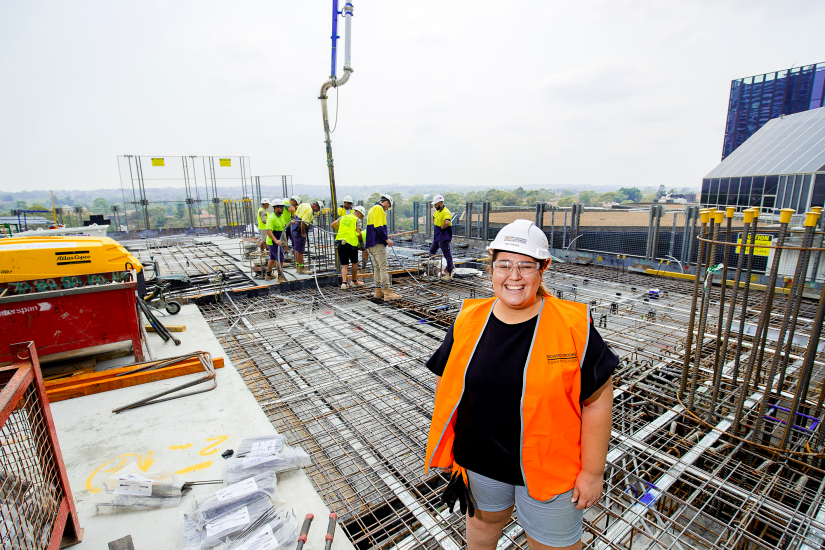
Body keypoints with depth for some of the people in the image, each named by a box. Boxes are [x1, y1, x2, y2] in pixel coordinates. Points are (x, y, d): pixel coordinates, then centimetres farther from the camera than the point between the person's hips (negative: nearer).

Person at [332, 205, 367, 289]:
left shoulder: (343, 217, 17)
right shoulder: (357, 220, 1)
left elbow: (332, 224, 18)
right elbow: (359, 233, -9)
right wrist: (361, 241, 7)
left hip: (340, 243, 5)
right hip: (351, 243, -4)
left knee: (344, 265, 9)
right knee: (354, 263, 15)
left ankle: (344, 283, -4)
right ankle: (354, 281, 26)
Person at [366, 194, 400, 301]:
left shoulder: (373, 209, 22)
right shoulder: (379, 209, -10)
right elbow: (378, 227, -21)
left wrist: (385, 237, 21)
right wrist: (387, 239, -16)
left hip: (371, 243, 10)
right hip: (378, 244, -10)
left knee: (377, 267, 13)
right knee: (384, 267, -10)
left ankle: (378, 291, 18)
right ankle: (387, 292, -9)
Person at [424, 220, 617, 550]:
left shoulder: (574, 326, -18)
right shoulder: (469, 320, -10)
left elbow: (597, 402, -12)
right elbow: (446, 383, 1)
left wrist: (593, 472, -8)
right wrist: (447, 448, 5)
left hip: (550, 468, -2)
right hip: (480, 459, 3)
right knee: (483, 520, 28)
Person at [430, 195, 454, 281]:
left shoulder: (446, 212, -22)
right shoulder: (437, 211, 9)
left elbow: (447, 222, -42)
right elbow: (434, 218, 31)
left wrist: (441, 227, -23)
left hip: (443, 238, -10)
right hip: (437, 237, 10)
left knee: (447, 255, -2)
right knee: (432, 251, 20)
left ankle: (449, 274, 5)